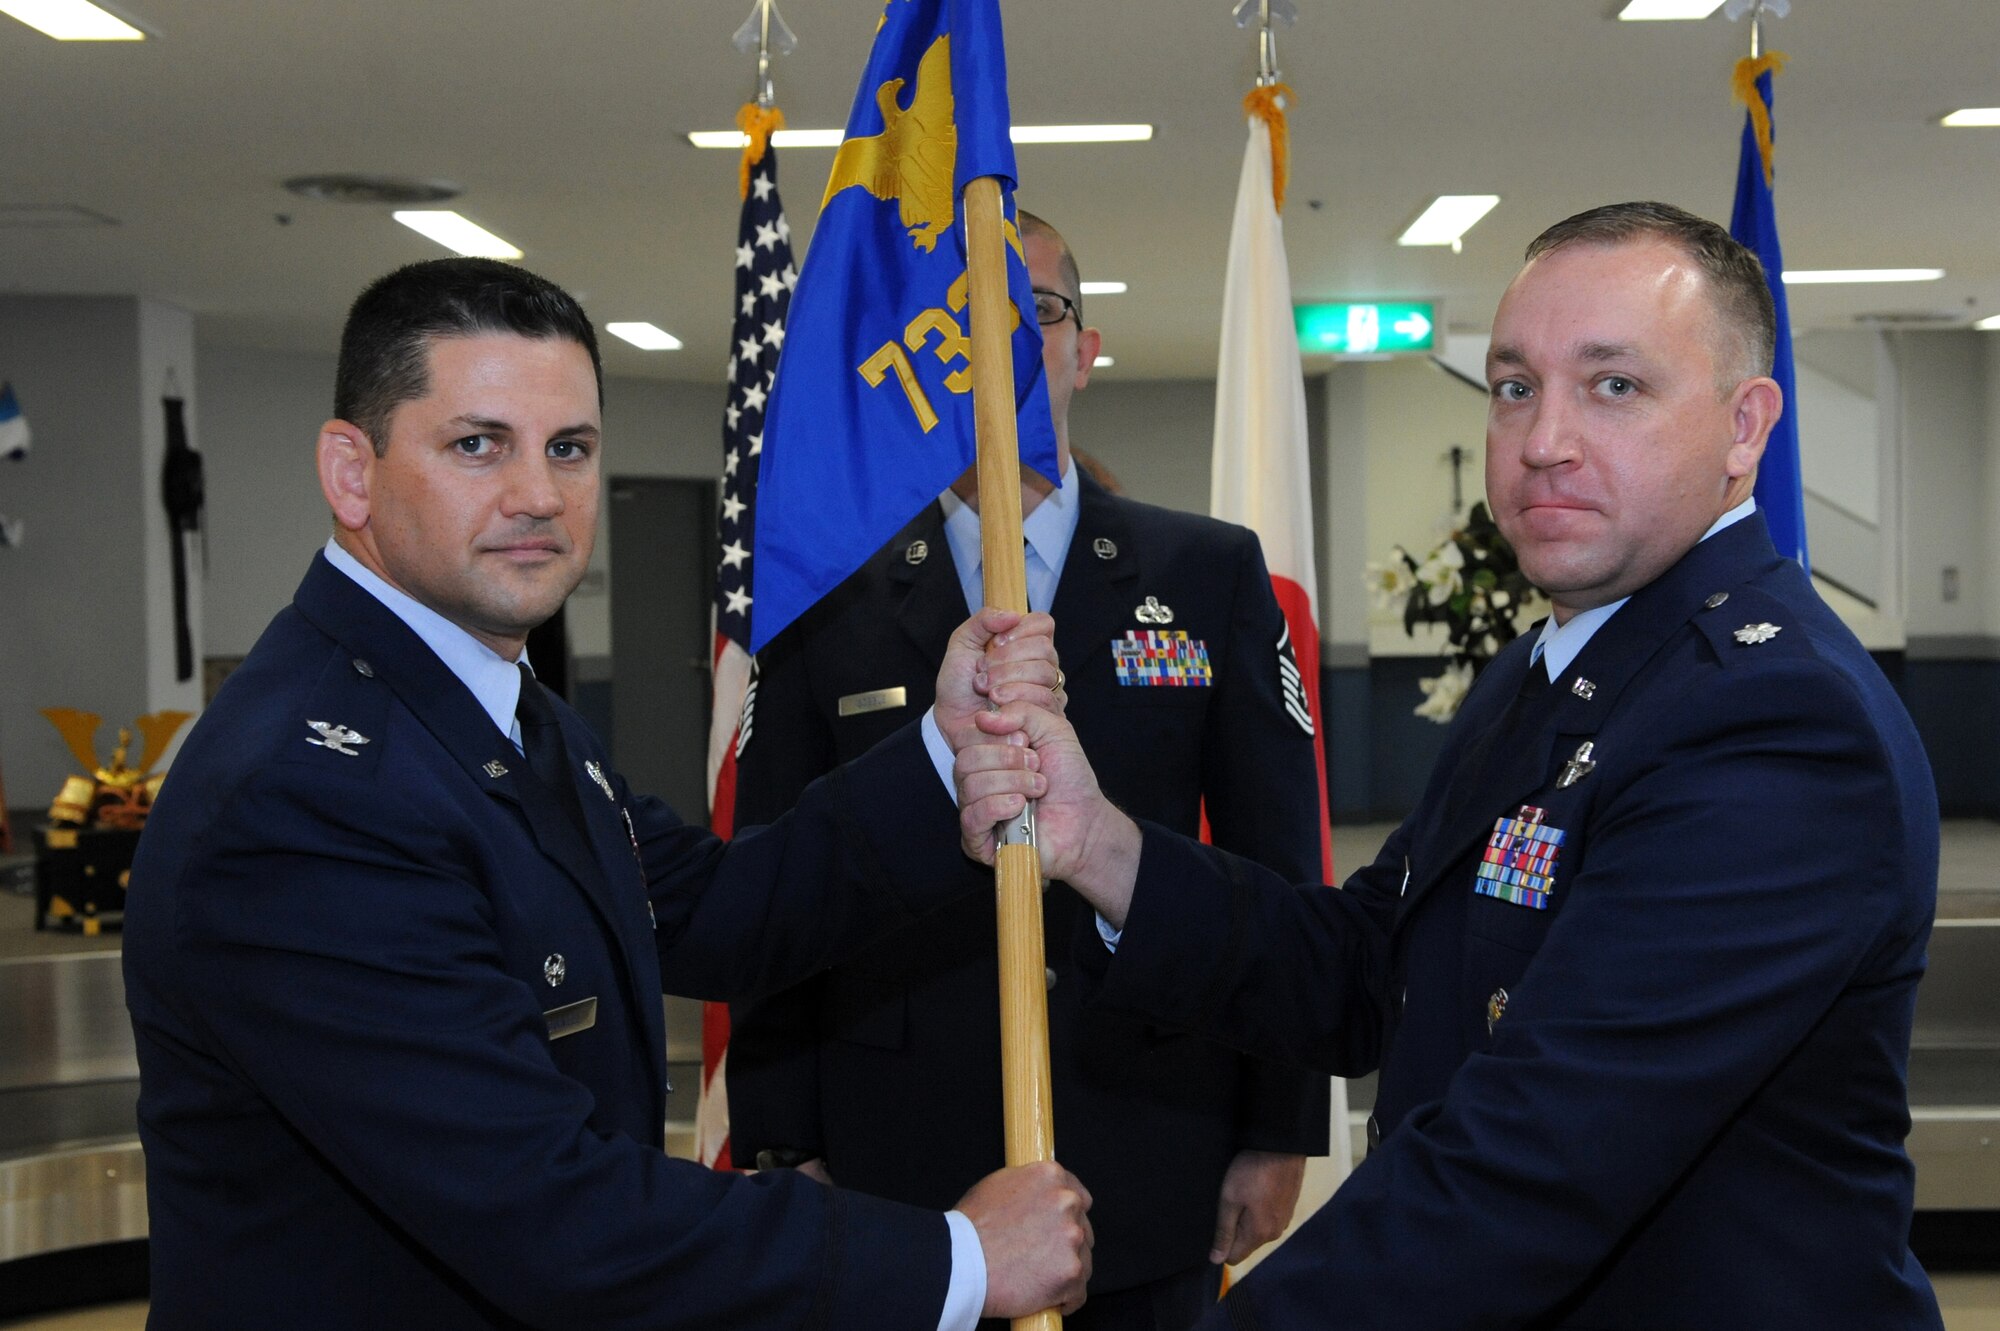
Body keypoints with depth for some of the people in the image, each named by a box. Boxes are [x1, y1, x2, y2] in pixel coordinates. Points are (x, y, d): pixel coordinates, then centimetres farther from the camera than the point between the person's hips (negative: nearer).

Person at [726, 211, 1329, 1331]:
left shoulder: (1213, 574, 2)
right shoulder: (830, 605, 2)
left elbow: (1277, 863, 2)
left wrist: (1281, 1133, 0)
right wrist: (781, 1150, -1)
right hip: (897, 1180, 0)